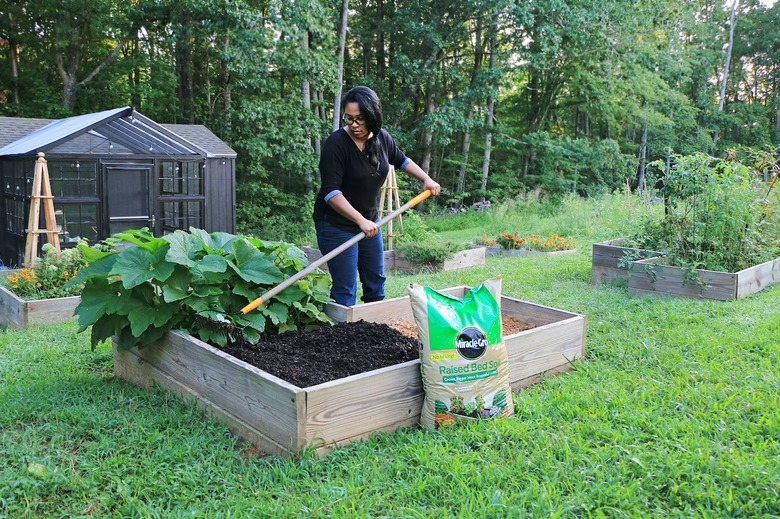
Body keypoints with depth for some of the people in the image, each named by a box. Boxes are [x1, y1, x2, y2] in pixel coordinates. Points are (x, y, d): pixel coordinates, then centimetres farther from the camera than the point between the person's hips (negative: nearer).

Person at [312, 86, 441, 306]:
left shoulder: (382, 138, -1)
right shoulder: (336, 143, -21)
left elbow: (401, 160, 22)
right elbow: (330, 192, -27)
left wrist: (426, 179, 13)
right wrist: (360, 220, -35)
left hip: (370, 220, 7)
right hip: (336, 224, -7)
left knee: (376, 281, 16)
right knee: (345, 290, -7)